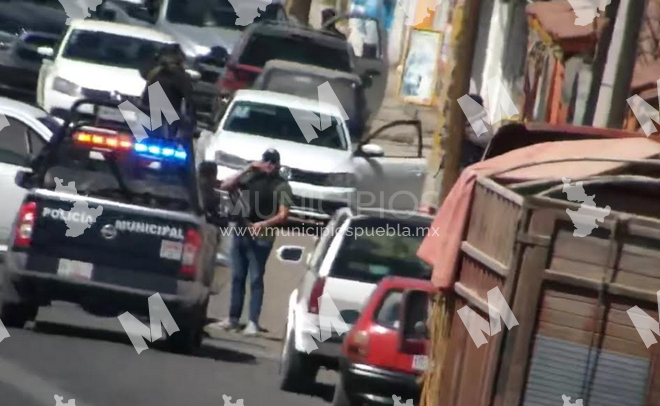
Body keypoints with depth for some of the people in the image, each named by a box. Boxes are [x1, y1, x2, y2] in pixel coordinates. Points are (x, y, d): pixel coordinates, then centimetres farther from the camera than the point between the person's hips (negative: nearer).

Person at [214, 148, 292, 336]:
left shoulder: (281, 185, -2)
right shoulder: (250, 177, 9)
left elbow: (283, 215, -9)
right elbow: (225, 186, 6)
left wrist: (263, 224, -25)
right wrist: (246, 170, -3)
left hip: (261, 238, -4)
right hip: (240, 233, 4)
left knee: (255, 279, -6)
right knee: (237, 277, 9)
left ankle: (253, 322, -7)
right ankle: (233, 318, 15)